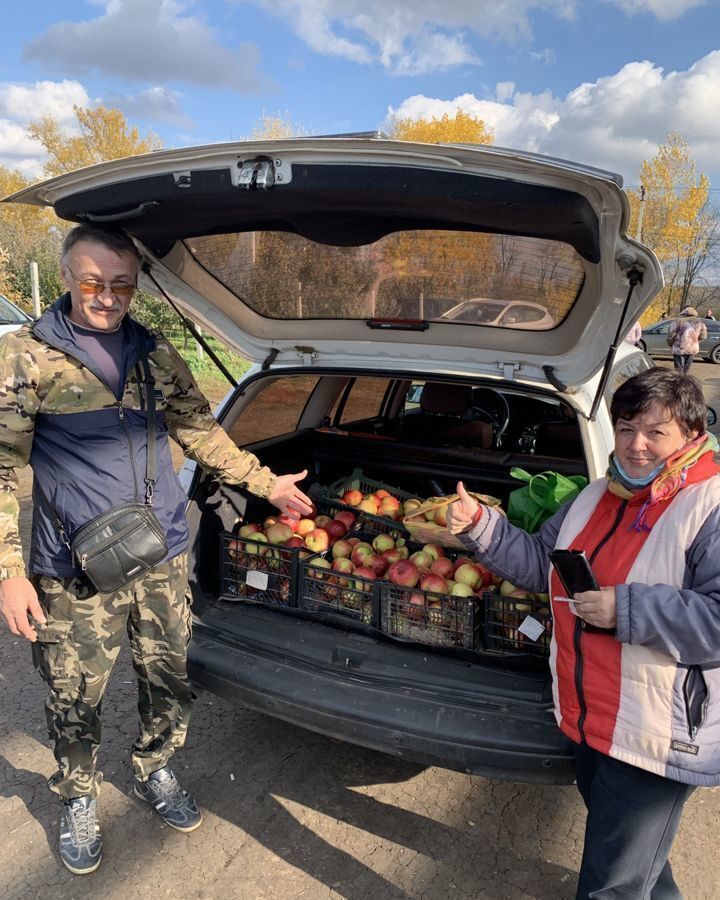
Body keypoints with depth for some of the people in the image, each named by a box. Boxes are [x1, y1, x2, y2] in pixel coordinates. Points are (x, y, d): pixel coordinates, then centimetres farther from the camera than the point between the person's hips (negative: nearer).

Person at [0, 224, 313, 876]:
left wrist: (266, 483, 16)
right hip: (77, 575, -3)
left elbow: (201, 432, 15)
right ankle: (78, 799, 40)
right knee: (76, 701, 11)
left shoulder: (157, 355, 5)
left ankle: (155, 772, 44)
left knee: (170, 683, 16)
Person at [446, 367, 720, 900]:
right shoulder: (598, 496, 6)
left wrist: (624, 609, -29)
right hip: (588, 719, 8)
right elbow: (539, 565, 10)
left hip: (656, 737, -7)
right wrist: (479, 525, -2)